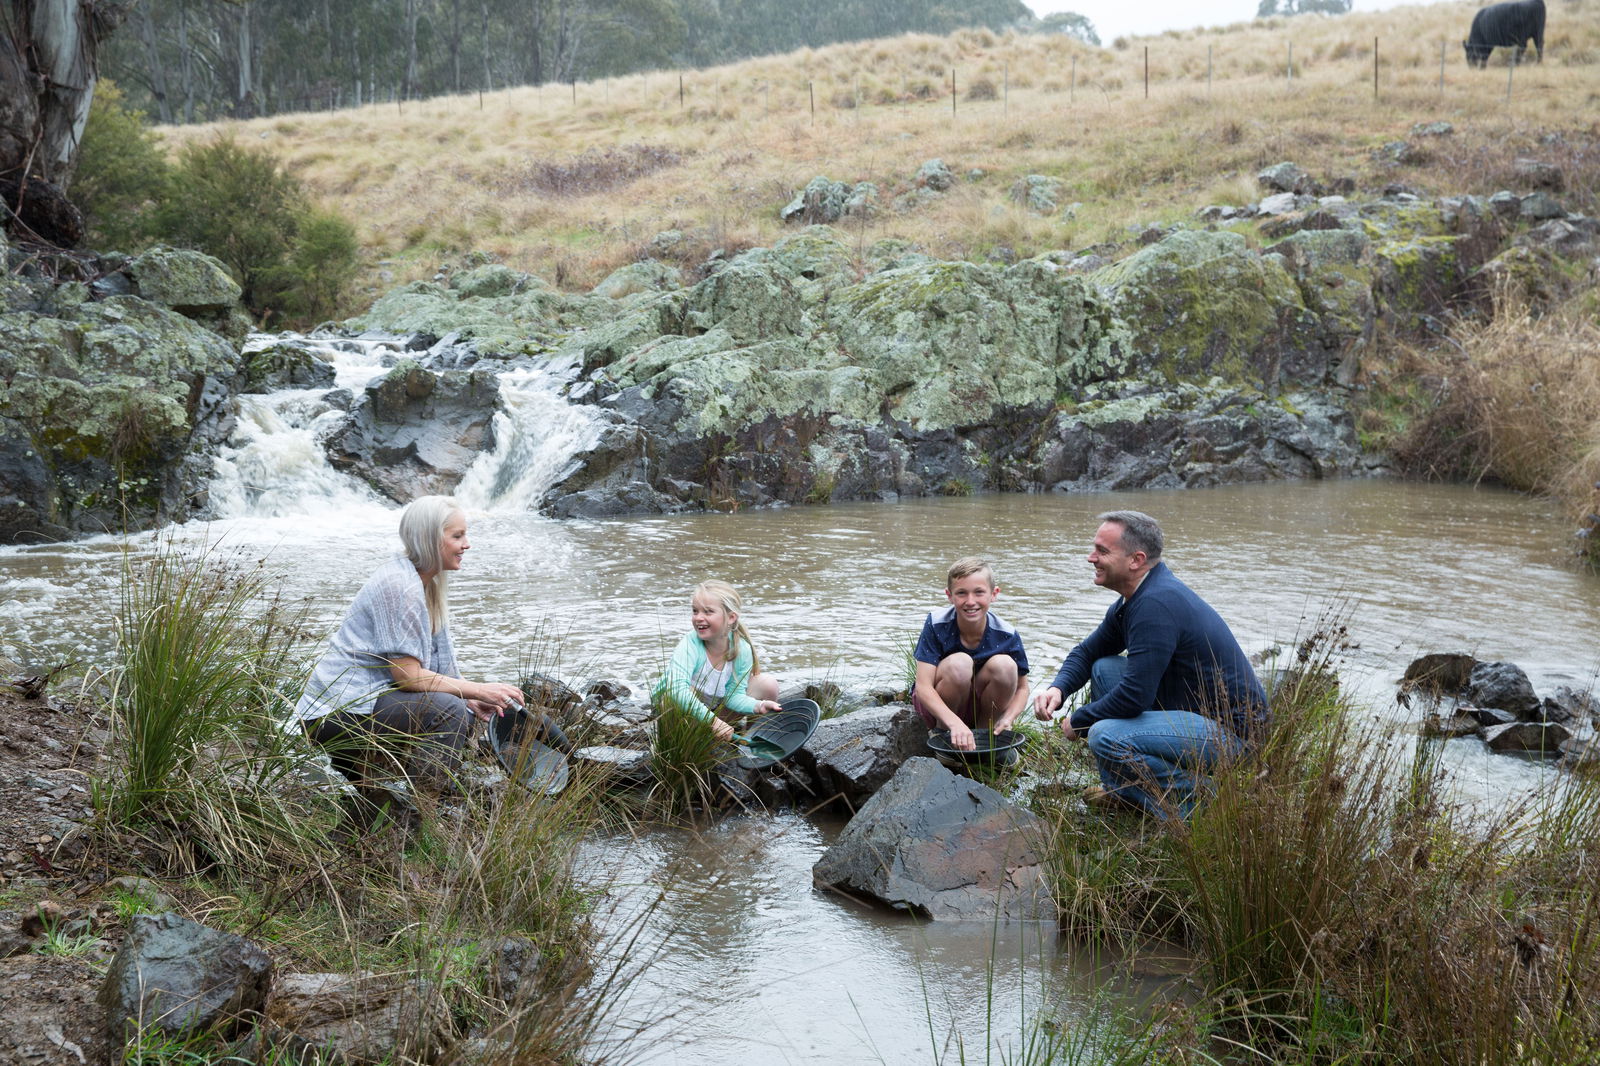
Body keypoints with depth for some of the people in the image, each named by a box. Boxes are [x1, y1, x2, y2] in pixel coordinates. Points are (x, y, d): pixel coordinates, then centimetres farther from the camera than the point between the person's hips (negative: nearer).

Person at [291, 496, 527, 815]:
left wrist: (470, 700, -2)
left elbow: (432, 663, 14)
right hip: (336, 713, -10)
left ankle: (362, 764, 11)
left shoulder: (426, 584, 12)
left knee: (464, 714, 12)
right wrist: (479, 690, -17)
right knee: (449, 711, -24)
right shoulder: (398, 585, -18)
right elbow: (408, 675, -21)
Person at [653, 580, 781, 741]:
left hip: (717, 709, 4)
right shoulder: (690, 644, -32)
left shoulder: (742, 649, -18)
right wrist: (712, 720, -55)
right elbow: (677, 690, -47)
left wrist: (758, 706, -37)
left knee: (768, 684, -12)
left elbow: (735, 694, -15)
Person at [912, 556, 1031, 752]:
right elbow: (923, 687, -27)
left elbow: (1021, 688, -3)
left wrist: (1007, 719, -25)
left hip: (981, 708, 3)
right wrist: (955, 723, -43)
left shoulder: (1006, 635, -16)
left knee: (1004, 665, -26)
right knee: (959, 663, -32)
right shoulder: (936, 624, -21)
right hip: (936, 705, -2)